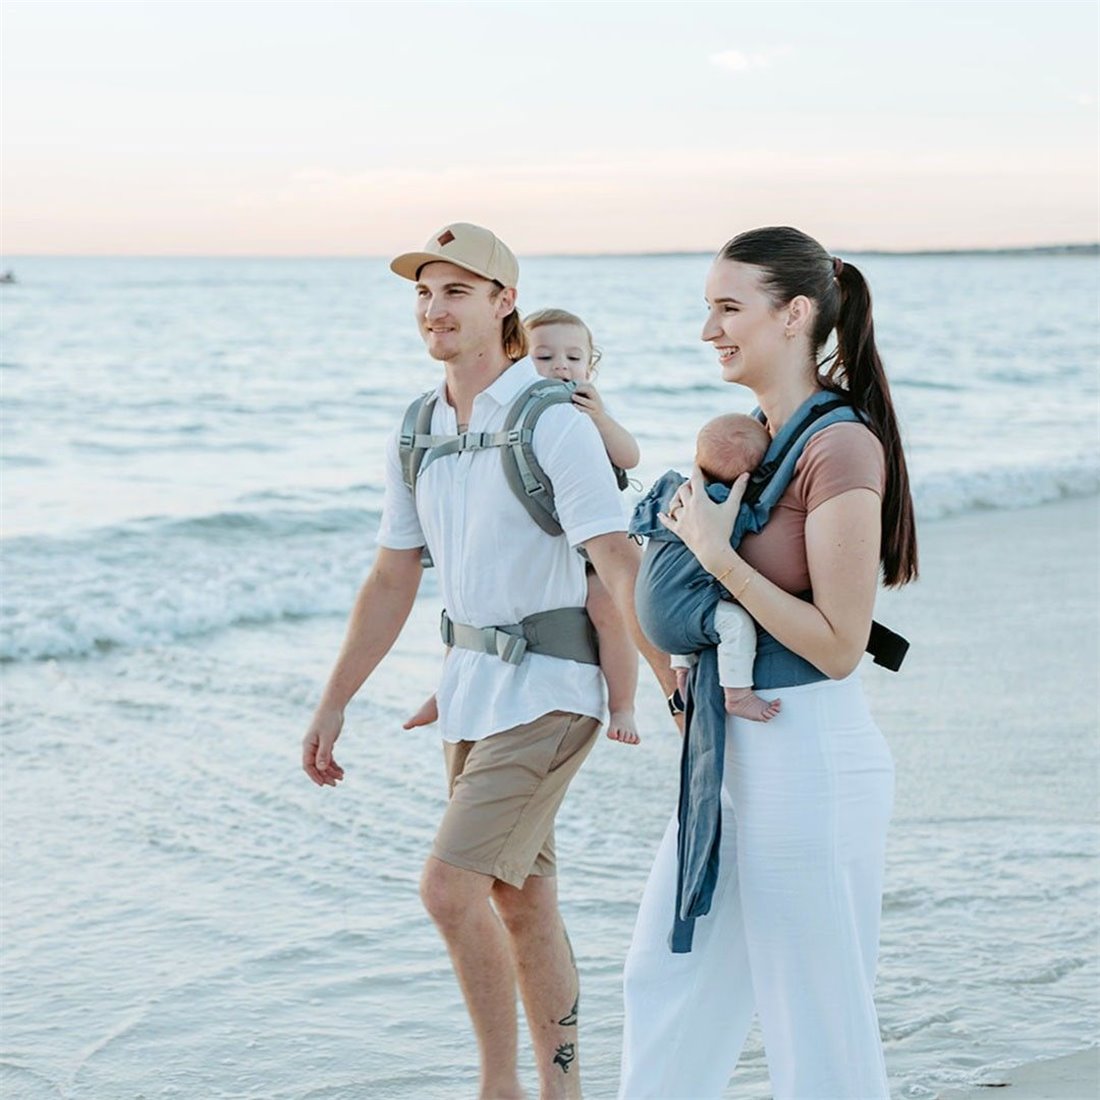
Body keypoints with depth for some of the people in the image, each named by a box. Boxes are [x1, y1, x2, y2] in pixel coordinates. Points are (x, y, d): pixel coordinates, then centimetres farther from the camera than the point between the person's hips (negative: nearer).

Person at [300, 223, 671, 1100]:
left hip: (549, 690, -8)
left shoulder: (554, 425, -15)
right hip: (471, 687, 8)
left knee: (449, 886, -15)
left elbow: (619, 564, -23)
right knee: (521, 900, 14)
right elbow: (393, 579, 14)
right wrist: (334, 705, 14)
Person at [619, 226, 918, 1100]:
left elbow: (839, 645, -20)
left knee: (820, 1030, 4)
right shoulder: (752, 435, 9)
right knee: (666, 977, 20)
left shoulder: (841, 448, -19)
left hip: (807, 757, -10)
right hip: (735, 749, 10)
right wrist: (691, 526, 3)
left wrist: (719, 555, -19)